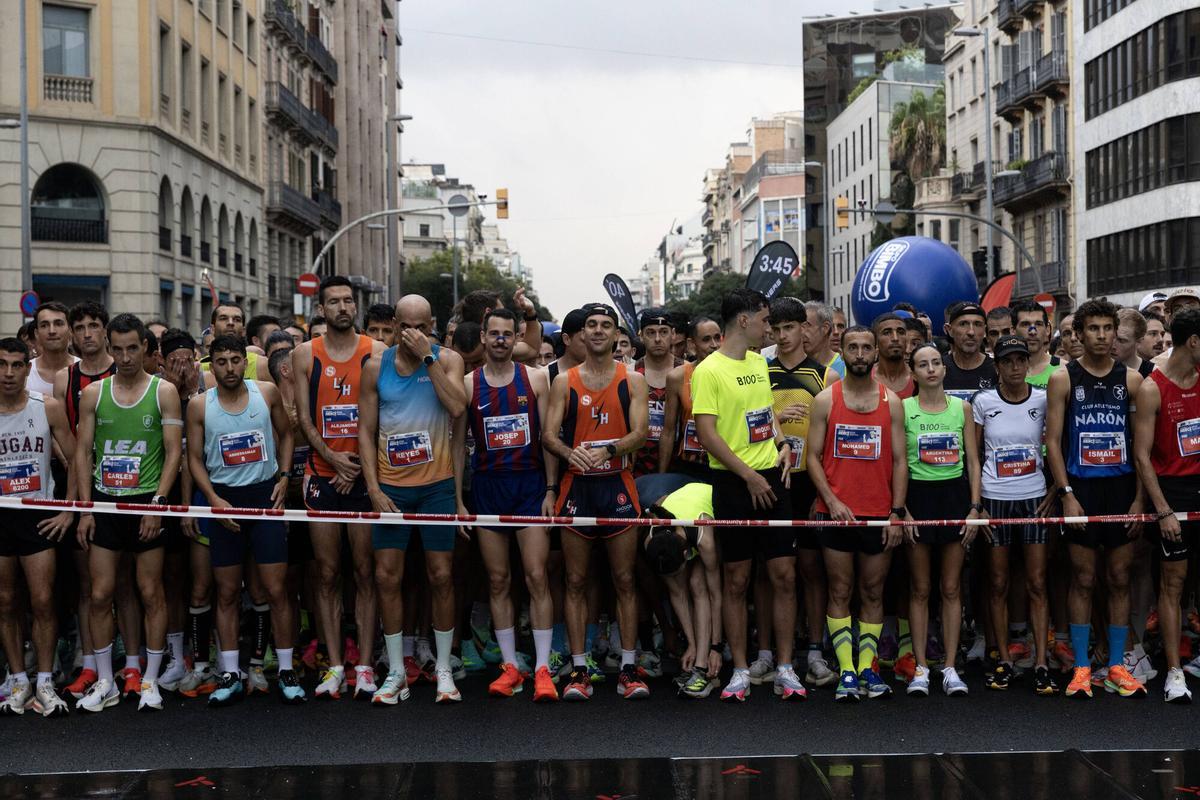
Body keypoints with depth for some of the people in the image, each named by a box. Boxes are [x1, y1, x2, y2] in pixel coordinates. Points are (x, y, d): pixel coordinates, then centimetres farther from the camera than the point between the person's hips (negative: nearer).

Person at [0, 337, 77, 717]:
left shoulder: (48, 407, -3)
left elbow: (74, 459, 3)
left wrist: (70, 510, -2)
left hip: (38, 515, -1)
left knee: (42, 602, -2)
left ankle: (45, 683, 7)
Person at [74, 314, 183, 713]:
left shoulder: (164, 391, -1)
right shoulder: (93, 393, 6)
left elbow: (174, 451, -4)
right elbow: (83, 452, 7)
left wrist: (158, 503, -12)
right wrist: (85, 508, 0)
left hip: (146, 503, -2)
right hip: (104, 501, 2)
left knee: (151, 593, 2)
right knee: (100, 594, 2)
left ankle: (150, 680, 12)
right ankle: (105, 683, 12)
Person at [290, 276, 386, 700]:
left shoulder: (376, 352, 3)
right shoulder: (305, 354, 7)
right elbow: (304, 416, 4)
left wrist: (358, 465, -9)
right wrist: (333, 458, -10)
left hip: (364, 474, -1)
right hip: (322, 474, 1)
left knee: (365, 572, 1)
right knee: (326, 574, 3)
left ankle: (365, 666, 5)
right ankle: (334, 666, 8)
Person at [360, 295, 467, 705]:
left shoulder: (447, 360, 1)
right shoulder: (376, 366, 4)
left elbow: (456, 406, -18)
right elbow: (366, 430, 5)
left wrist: (427, 357, -17)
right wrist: (373, 488, -4)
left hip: (437, 485, -1)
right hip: (390, 486, 1)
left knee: (441, 576, 2)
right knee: (387, 577, 1)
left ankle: (444, 670, 14)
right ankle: (396, 673, 11)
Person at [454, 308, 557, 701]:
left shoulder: (535, 379, 4)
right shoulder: (467, 384, 5)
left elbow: (548, 436, 3)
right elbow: (458, 443, 7)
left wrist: (551, 489, -4)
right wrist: (458, 499, 1)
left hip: (530, 483, -1)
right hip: (487, 486, 1)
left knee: (536, 577, -6)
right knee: (498, 581, 4)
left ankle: (542, 668, -3)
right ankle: (510, 666, 12)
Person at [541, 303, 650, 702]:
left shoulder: (632, 380, 6)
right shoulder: (564, 381, 8)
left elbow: (640, 432, -5)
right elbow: (548, 434, 0)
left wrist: (608, 450, -24)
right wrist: (570, 452, -21)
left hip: (618, 486, -1)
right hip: (576, 485, 1)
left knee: (624, 579, 2)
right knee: (576, 581, 2)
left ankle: (628, 668, 7)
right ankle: (579, 669, 7)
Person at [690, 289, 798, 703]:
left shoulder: (758, 362, 14)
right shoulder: (709, 370, -9)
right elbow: (706, 433, -14)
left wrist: (782, 444, 7)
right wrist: (748, 475, -15)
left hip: (772, 479, 6)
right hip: (734, 483, -6)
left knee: (784, 575, 3)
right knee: (736, 579, 2)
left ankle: (785, 669, 11)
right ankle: (740, 671, 12)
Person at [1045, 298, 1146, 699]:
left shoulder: (1131, 380, 5)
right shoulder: (1063, 379, 0)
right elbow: (1053, 441, -2)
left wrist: (1139, 498, -1)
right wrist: (1066, 494, -10)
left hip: (1121, 488, 2)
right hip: (1081, 489, -2)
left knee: (1119, 578, 6)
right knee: (1083, 579, 2)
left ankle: (1116, 666, 14)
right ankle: (1081, 667, 9)